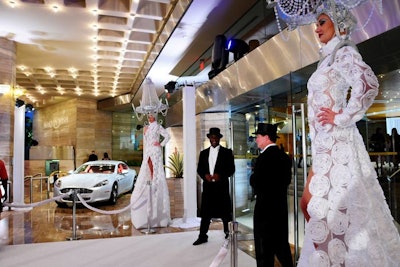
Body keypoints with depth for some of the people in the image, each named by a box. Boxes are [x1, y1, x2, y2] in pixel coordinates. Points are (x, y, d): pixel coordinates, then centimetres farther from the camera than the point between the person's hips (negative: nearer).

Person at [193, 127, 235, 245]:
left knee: (225, 212, 5)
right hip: (208, 186, 3)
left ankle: (228, 235, 20)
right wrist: (205, 175, -9)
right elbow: (199, 169, 11)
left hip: (222, 186, -2)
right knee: (205, 213, 5)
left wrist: (220, 175, -17)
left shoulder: (227, 152, 3)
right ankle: (203, 236, 15)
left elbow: (231, 169, -2)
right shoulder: (204, 153, 13)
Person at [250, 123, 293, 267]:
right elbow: (287, 180, 13)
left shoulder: (264, 157, -19)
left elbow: (255, 183, -20)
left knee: (264, 247, 3)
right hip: (281, 205, 8)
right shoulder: (284, 156, 7)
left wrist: (252, 177, -1)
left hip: (265, 206, -8)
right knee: (282, 244, 20)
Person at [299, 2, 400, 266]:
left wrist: (342, 118, -16)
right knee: (309, 204, 12)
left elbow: (368, 85, -24)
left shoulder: (344, 52, -5)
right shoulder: (329, 58, 21)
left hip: (336, 144, -9)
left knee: (329, 208, -6)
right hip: (325, 145, 9)